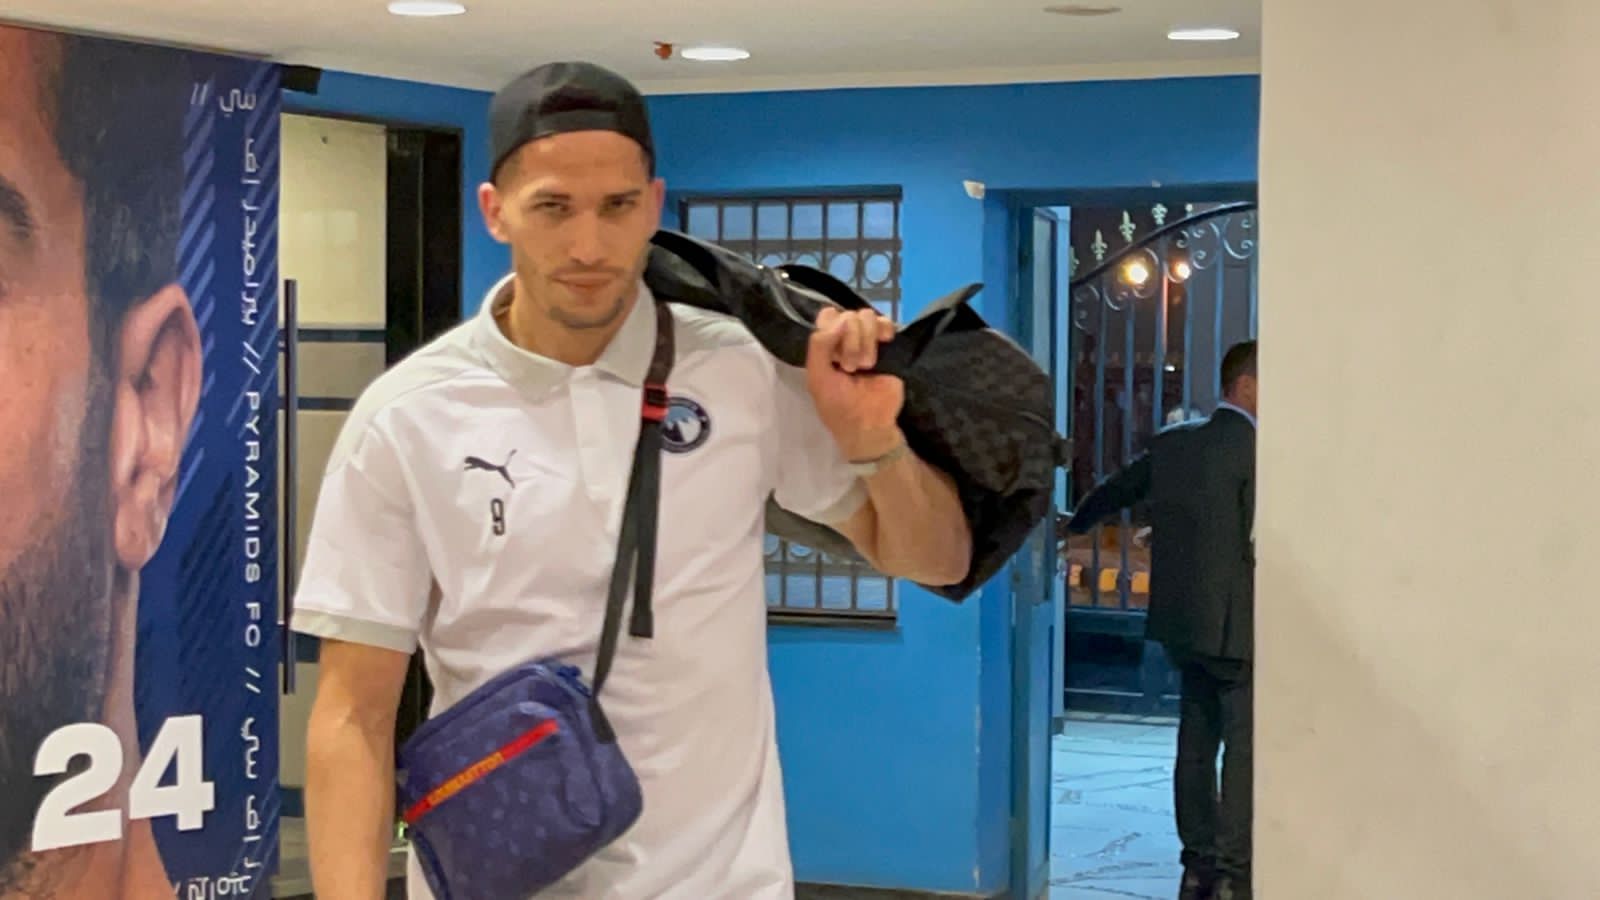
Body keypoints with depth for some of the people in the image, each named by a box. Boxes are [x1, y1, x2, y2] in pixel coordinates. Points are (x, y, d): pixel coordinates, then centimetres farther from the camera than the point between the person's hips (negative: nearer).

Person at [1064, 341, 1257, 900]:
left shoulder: (1173, 444, 9)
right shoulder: (1255, 448, -13)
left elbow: (1113, 493, 23)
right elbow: (1262, 542, -18)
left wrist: (1071, 527, 41)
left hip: (1182, 621, 7)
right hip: (1236, 624, -7)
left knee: (1196, 744, 12)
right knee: (1245, 749, -3)